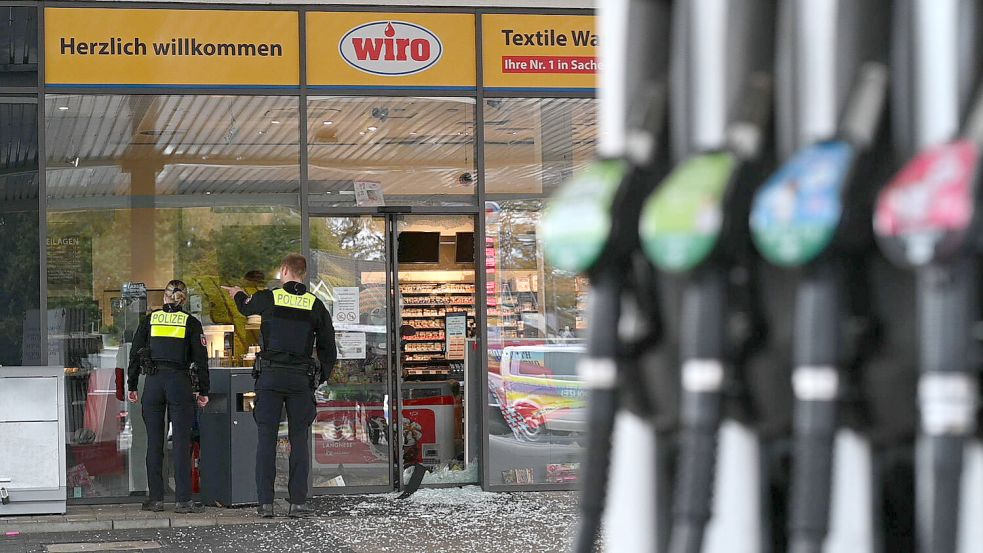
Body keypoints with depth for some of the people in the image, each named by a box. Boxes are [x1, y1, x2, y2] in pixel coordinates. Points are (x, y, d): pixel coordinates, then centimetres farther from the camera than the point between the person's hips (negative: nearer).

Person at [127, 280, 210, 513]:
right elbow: (200, 359, 2)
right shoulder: (191, 323, 4)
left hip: (153, 382, 2)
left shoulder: (150, 320, 8)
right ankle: (182, 500, -6)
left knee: (154, 442, 6)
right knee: (182, 442, -1)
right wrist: (203, 391, 7)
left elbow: (135, 354, 7)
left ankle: (156, 498, 6)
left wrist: (132, 386, 12)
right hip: (180, 382, -1)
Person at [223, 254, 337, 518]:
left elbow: (247, 308, 24)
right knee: (299, 440, 4)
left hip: (270, 376, -1)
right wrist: (319, 379, 18)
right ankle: (298, 502, -1)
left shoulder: (268, 298, 0)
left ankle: (265, 502, -2)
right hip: (301, 378, 1)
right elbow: (329, 350, 7)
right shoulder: (316, 306, 4)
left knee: (266, 439, 2)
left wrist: (239, 294, 46)